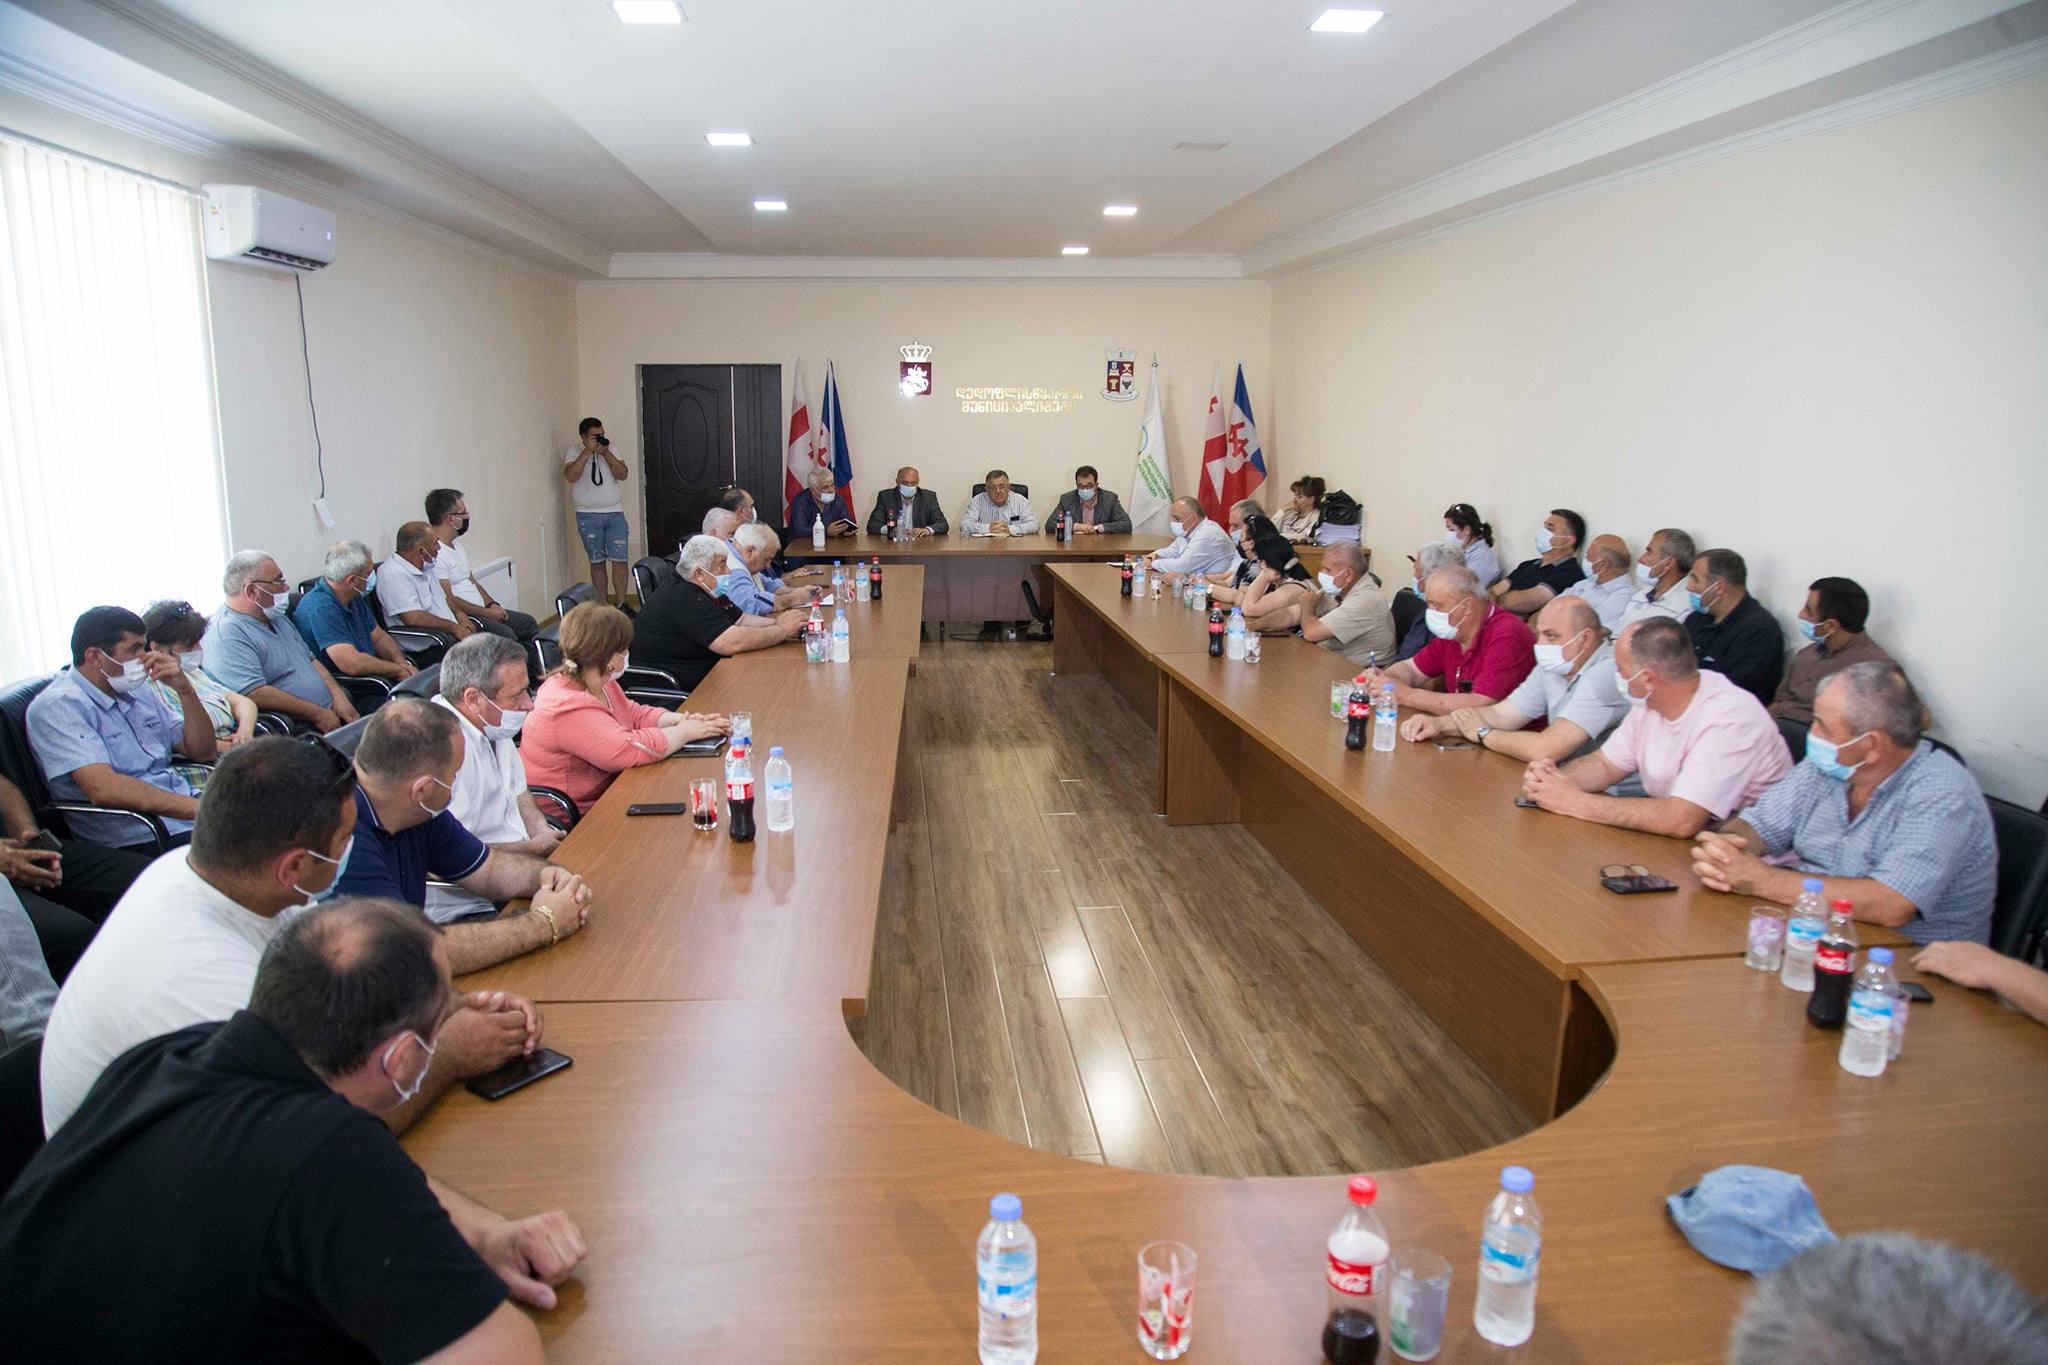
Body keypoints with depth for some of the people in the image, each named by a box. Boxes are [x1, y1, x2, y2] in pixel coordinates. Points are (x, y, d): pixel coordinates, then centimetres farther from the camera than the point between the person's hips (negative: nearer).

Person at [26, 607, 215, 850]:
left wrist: (185, 690, 3)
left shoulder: (136, 690, 18)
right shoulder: (58, 705, -6)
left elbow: (203, 752, 18)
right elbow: (103, 788, -21)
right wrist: (198, 808, -27)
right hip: (141, 839, -8)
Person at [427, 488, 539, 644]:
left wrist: (491, 604, 4)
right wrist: (486, 612, -16)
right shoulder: (434, 553, -17)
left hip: (481, 611, 10)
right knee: (504, 634, -28)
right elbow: (448, 599, -22)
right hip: (464, 617, -10)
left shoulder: (456, 545, 17)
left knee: (528, 623, 7)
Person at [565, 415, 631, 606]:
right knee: (597, 562, 5)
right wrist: (587, 452, -18)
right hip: (588, 516, -2)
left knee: (620, 560, -4)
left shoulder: (610, 449, 8)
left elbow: (622, 475, -3)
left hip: (614, 513, 2)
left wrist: (605, 453, -13)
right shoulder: (573, 452, -1)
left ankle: (621, 603, 3)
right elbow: (571, 476, -19)